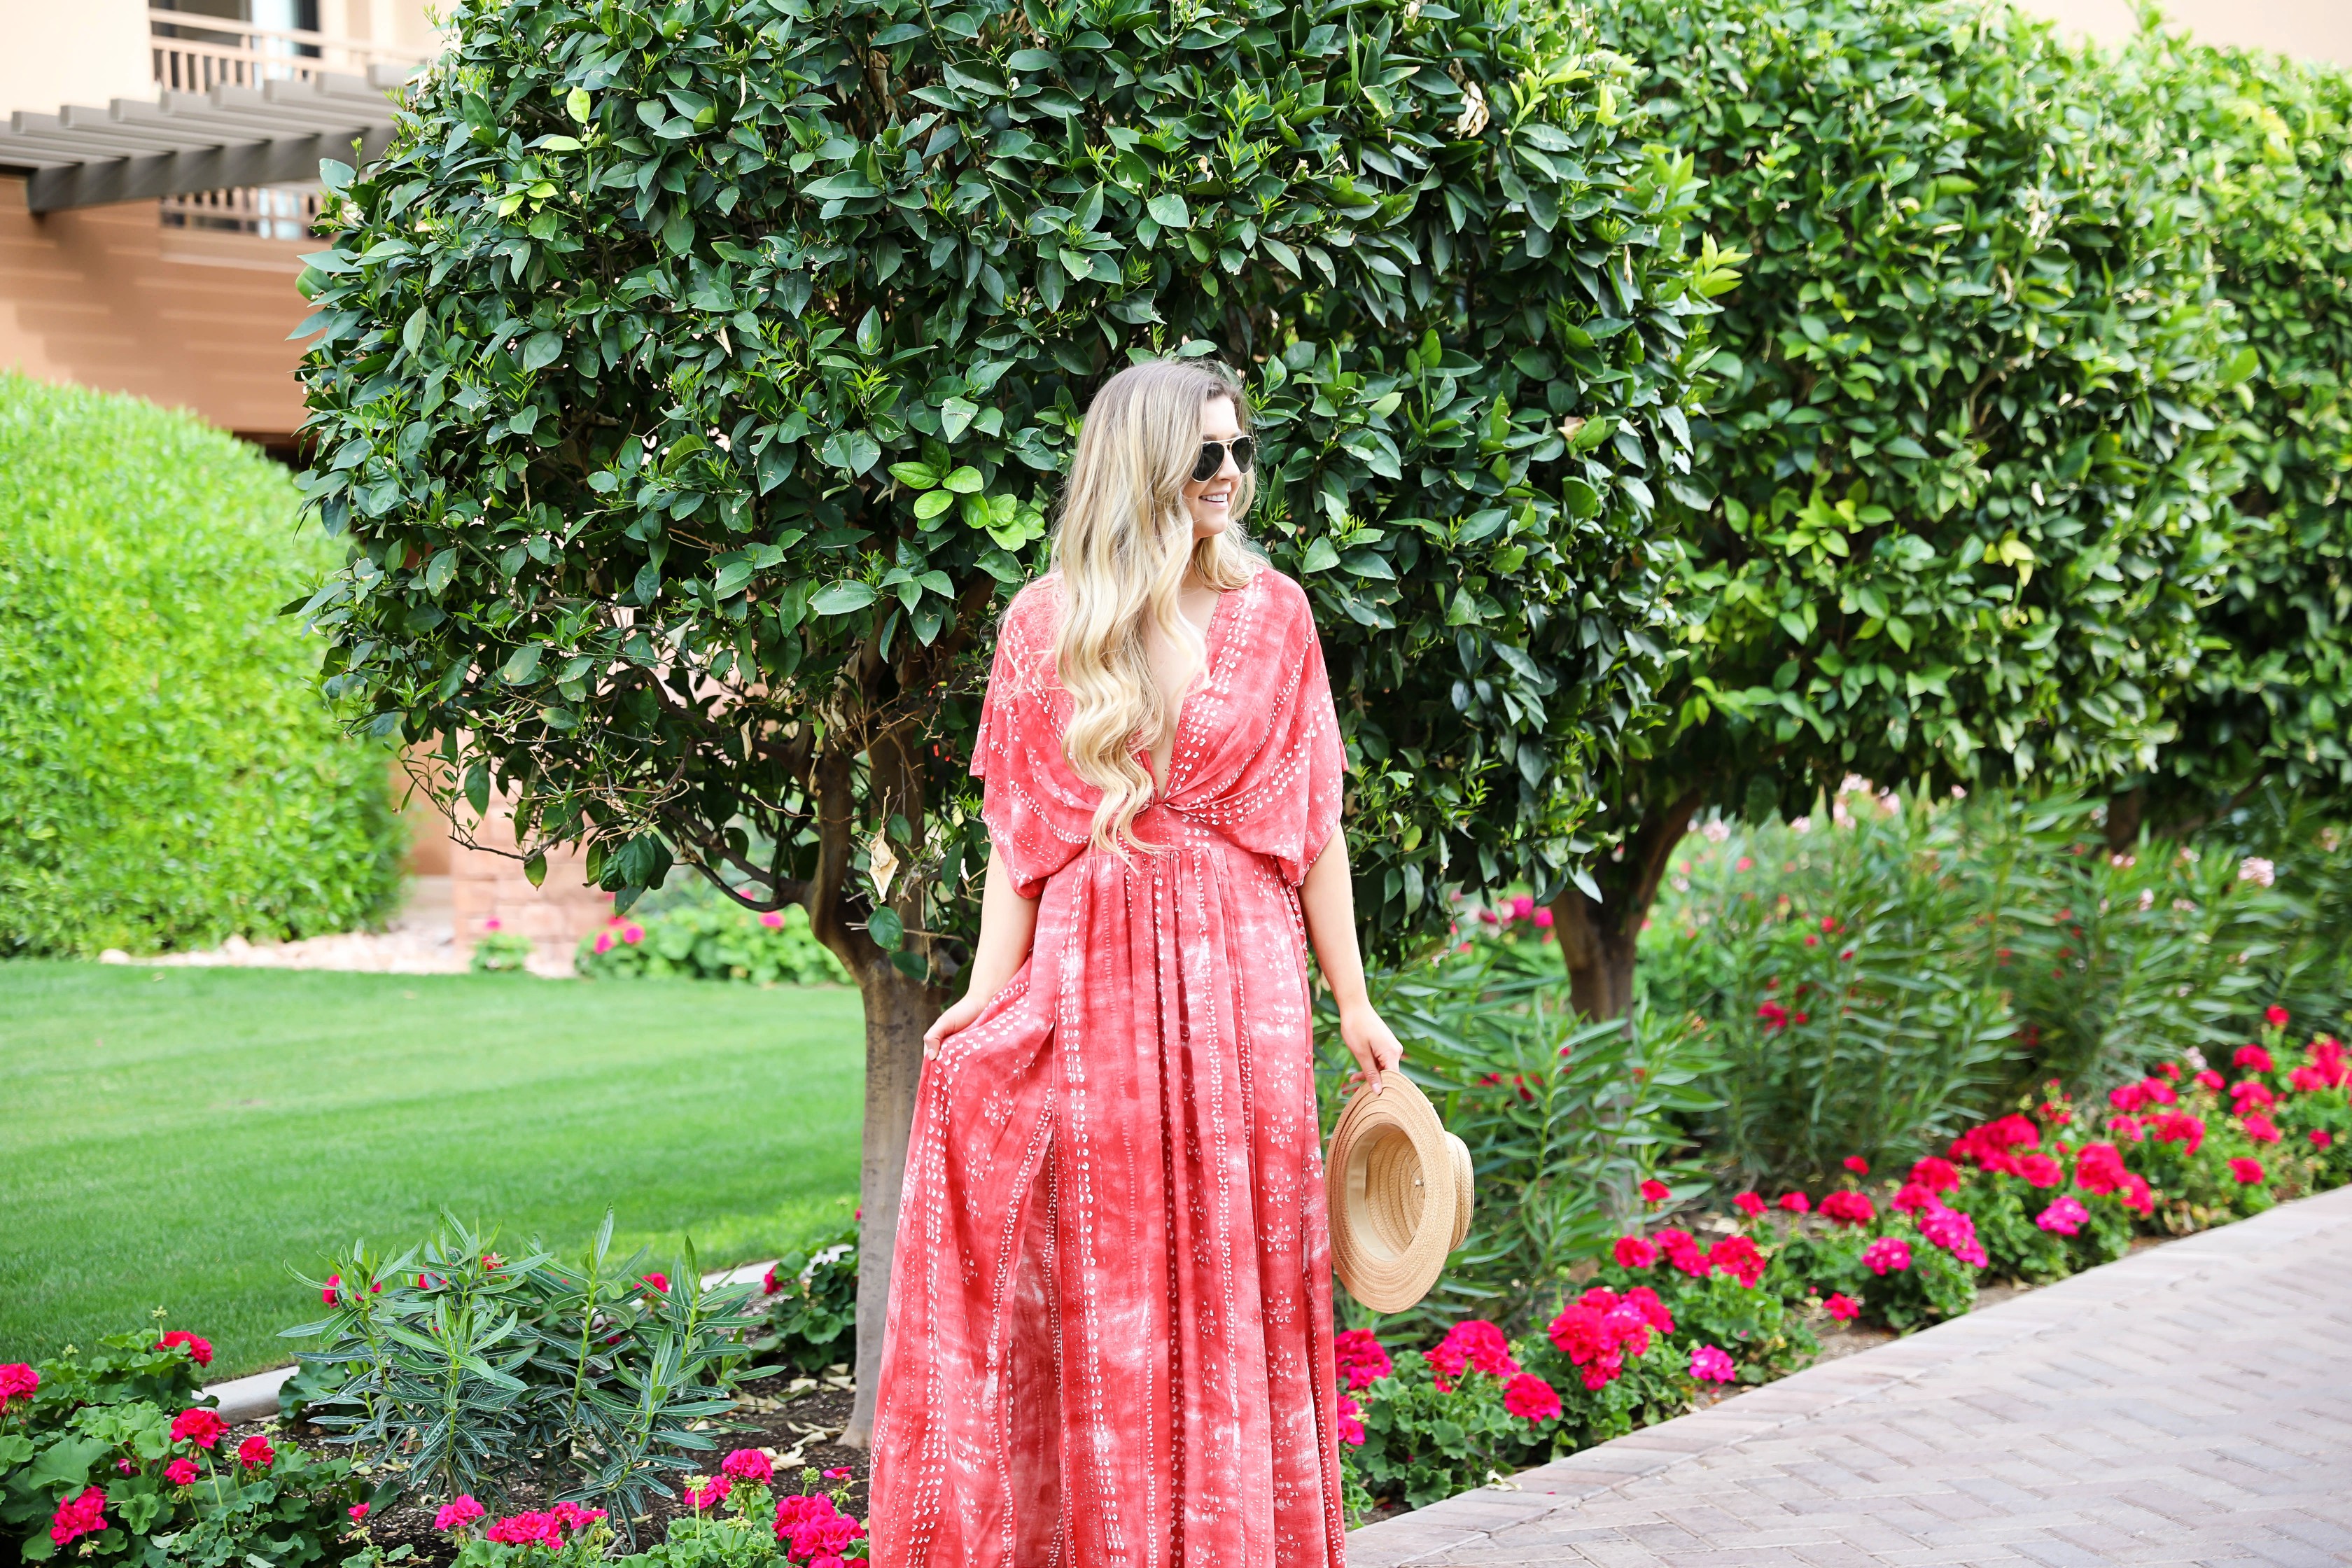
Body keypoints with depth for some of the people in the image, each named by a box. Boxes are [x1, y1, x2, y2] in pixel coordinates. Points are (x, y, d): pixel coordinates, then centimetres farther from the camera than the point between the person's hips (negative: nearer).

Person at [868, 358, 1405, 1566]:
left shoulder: (1270, 611, 4)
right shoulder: (1044, 625, 3)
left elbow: (1312, 823, 6)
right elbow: (1018, 836, 4)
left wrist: (1353, 1003, 5)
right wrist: (986, 997, -5)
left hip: (1238, 979, 0)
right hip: (1092, 978, 0)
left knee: (1237, 1285, 4)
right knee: (1104, 1295, 5)